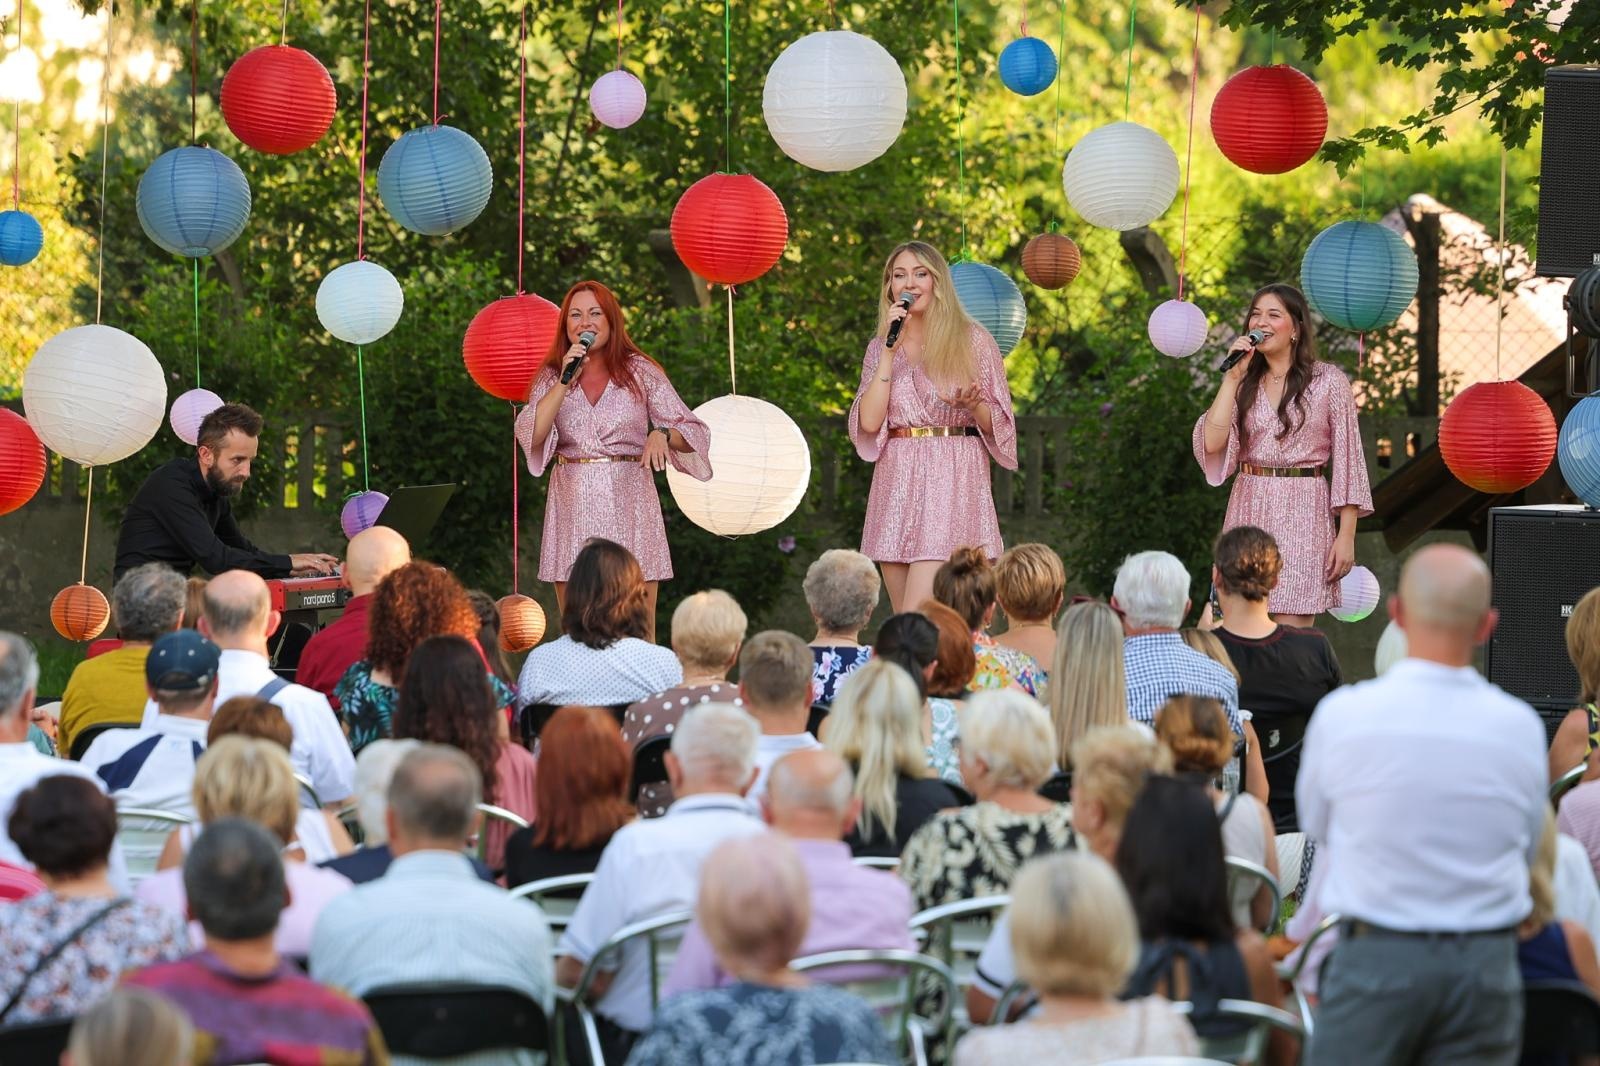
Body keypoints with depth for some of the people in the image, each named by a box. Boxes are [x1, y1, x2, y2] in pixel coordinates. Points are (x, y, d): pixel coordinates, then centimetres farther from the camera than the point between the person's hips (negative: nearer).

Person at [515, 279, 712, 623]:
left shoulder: (641, 372, 3)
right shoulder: (551, 377, 8)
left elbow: (693, 432, 1)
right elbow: (530, 436, -8)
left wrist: (662, 435, -21)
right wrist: (565, 379, -12)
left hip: (629, 502, -2)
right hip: (573, 506, 2)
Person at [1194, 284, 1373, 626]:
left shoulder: (1329, 381, 0)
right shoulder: (1244, 384, 11)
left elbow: (1347, 459, -1)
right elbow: (1212, 443, -5)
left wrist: (1347, 536, -7)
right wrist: (1233, 376, -5)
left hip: (1303, 512, -4)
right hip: (1248, 510, 4)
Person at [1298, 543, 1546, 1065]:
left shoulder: (1342, 714, -9)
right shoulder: (1522, 726, -4)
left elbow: (1313, 821, 9)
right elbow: (1528, 848, 10)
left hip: (1376, 951, -2)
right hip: (1487, 959, 2)